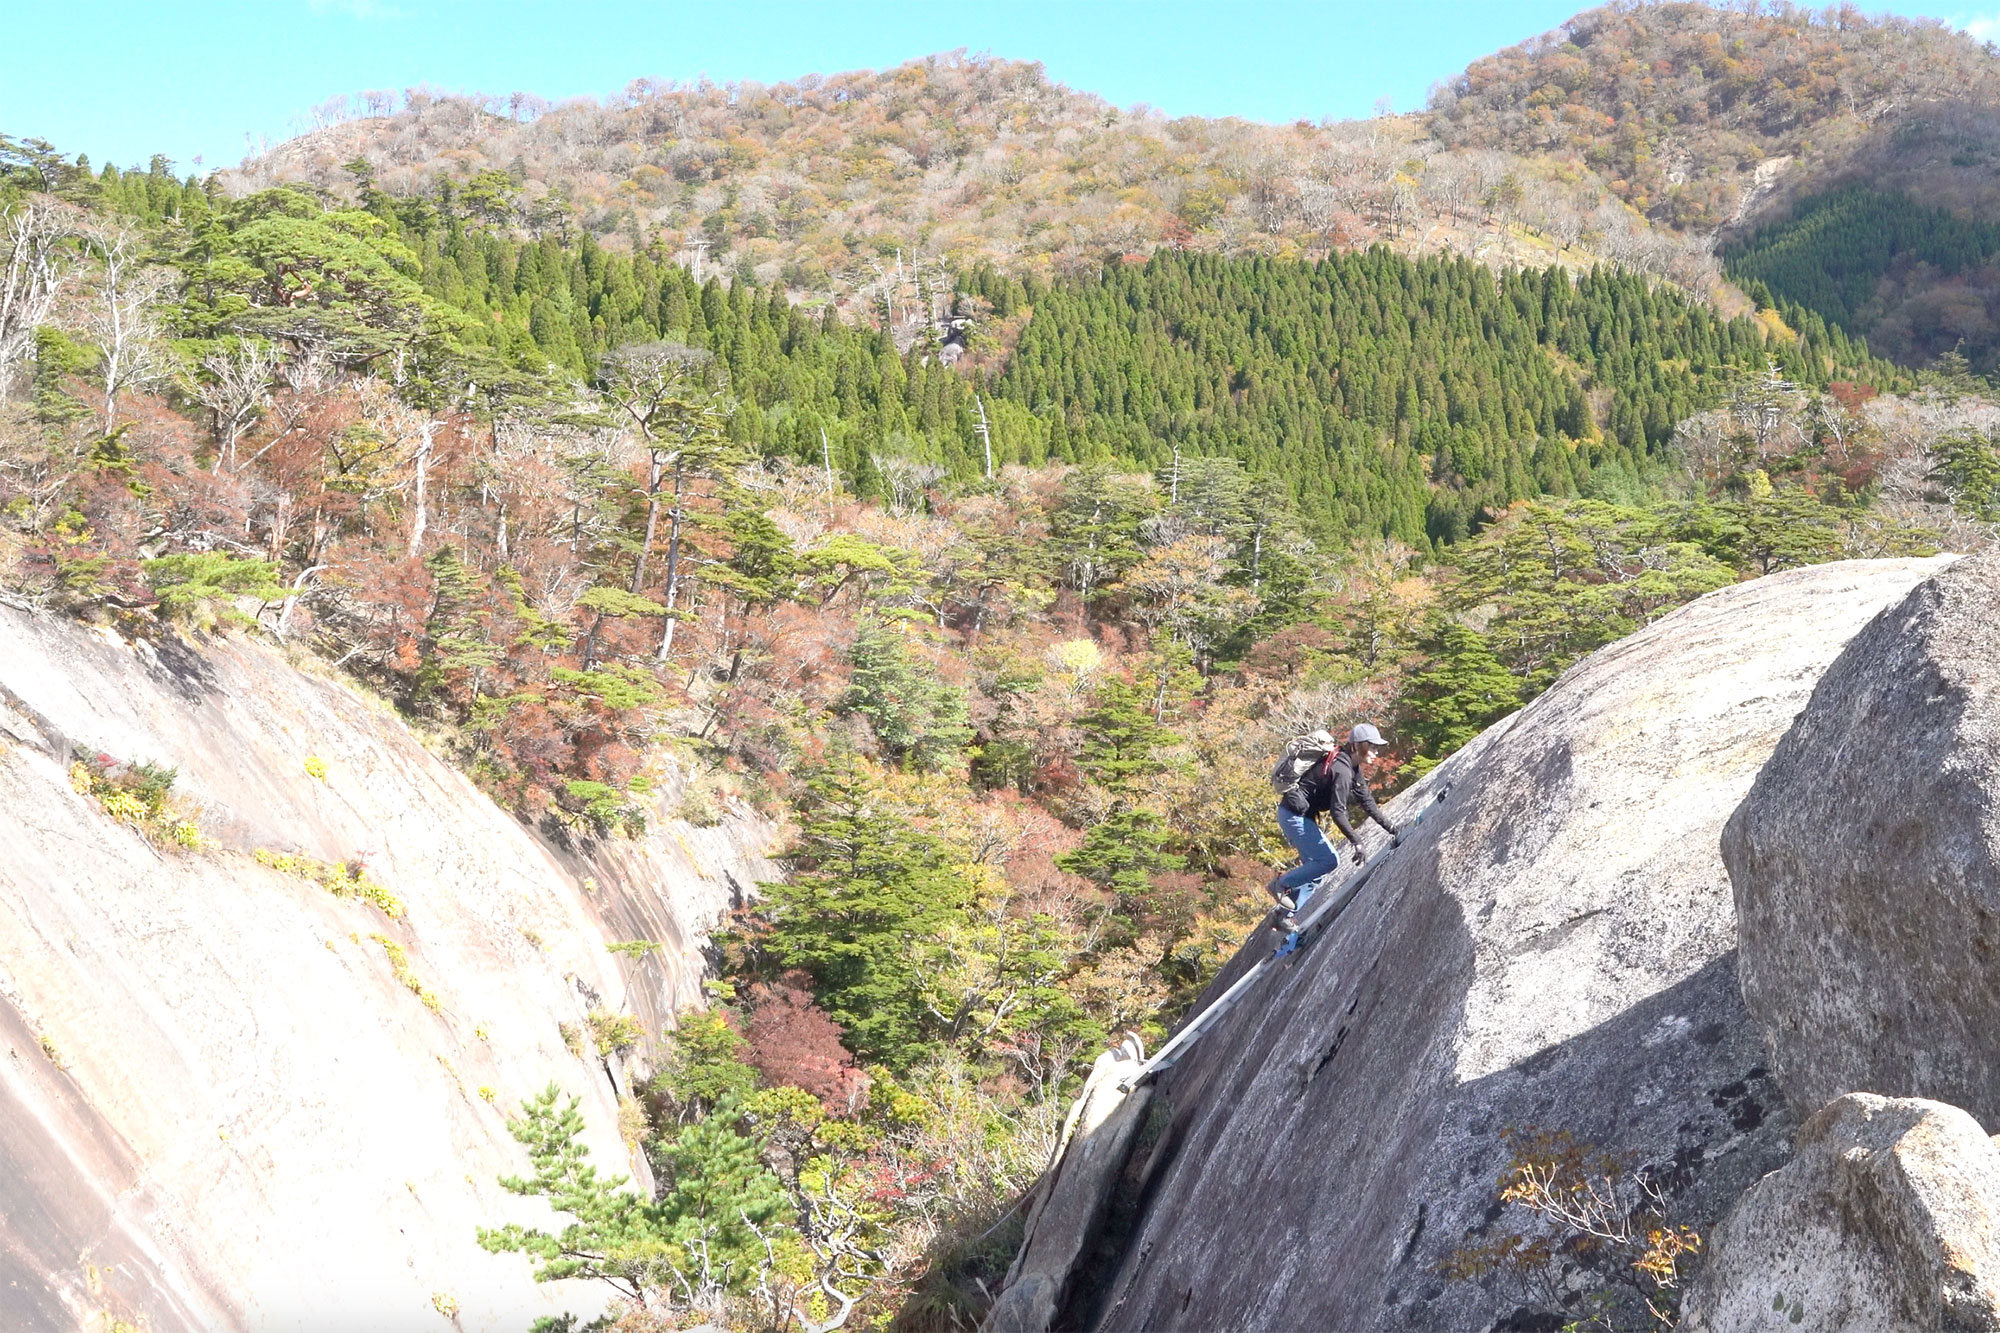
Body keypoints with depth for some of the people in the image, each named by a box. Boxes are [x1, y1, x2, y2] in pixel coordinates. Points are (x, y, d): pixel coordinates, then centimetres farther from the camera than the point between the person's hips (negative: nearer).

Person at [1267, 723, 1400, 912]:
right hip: (1294, 815, -11)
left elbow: (1367, 801, 17)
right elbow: (1337, 811, -27)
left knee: (1314, 863, 14)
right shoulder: (1342, 769, -22)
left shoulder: (1353, 768, 10)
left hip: (1299, 815, 11)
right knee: (1329, 860, -9)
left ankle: (1288, 913, 16)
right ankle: (1280, 884, -1)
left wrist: (1390, 827, 15)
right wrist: (1357, 843, -27)